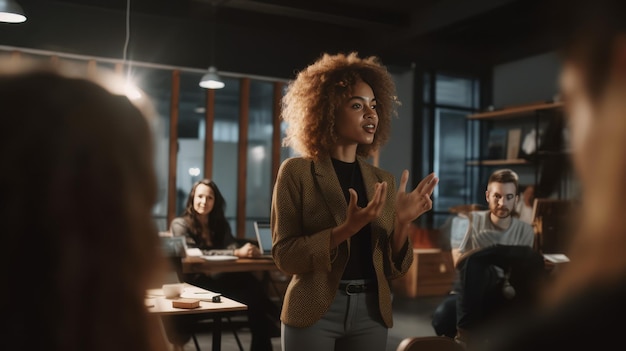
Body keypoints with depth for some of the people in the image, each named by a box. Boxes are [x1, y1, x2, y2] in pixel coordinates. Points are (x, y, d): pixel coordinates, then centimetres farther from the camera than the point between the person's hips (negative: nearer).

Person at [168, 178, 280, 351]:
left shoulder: (221, 224, 17)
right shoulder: (180, 224, -2)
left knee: (250, 282, -33)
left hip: (218, 281, 5)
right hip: (193, 285, -5)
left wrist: (246, 250, -29)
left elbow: (233, 247, -1)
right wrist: (237, 253, -30)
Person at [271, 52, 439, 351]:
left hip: (371, 312, 4)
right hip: (314, 311, -4)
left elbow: (393, 268, 5)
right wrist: (346, 229, -21)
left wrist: (403, 222, -12)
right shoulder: (297, 172, -5)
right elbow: (285, 256, -10)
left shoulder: (383, 180, 6)